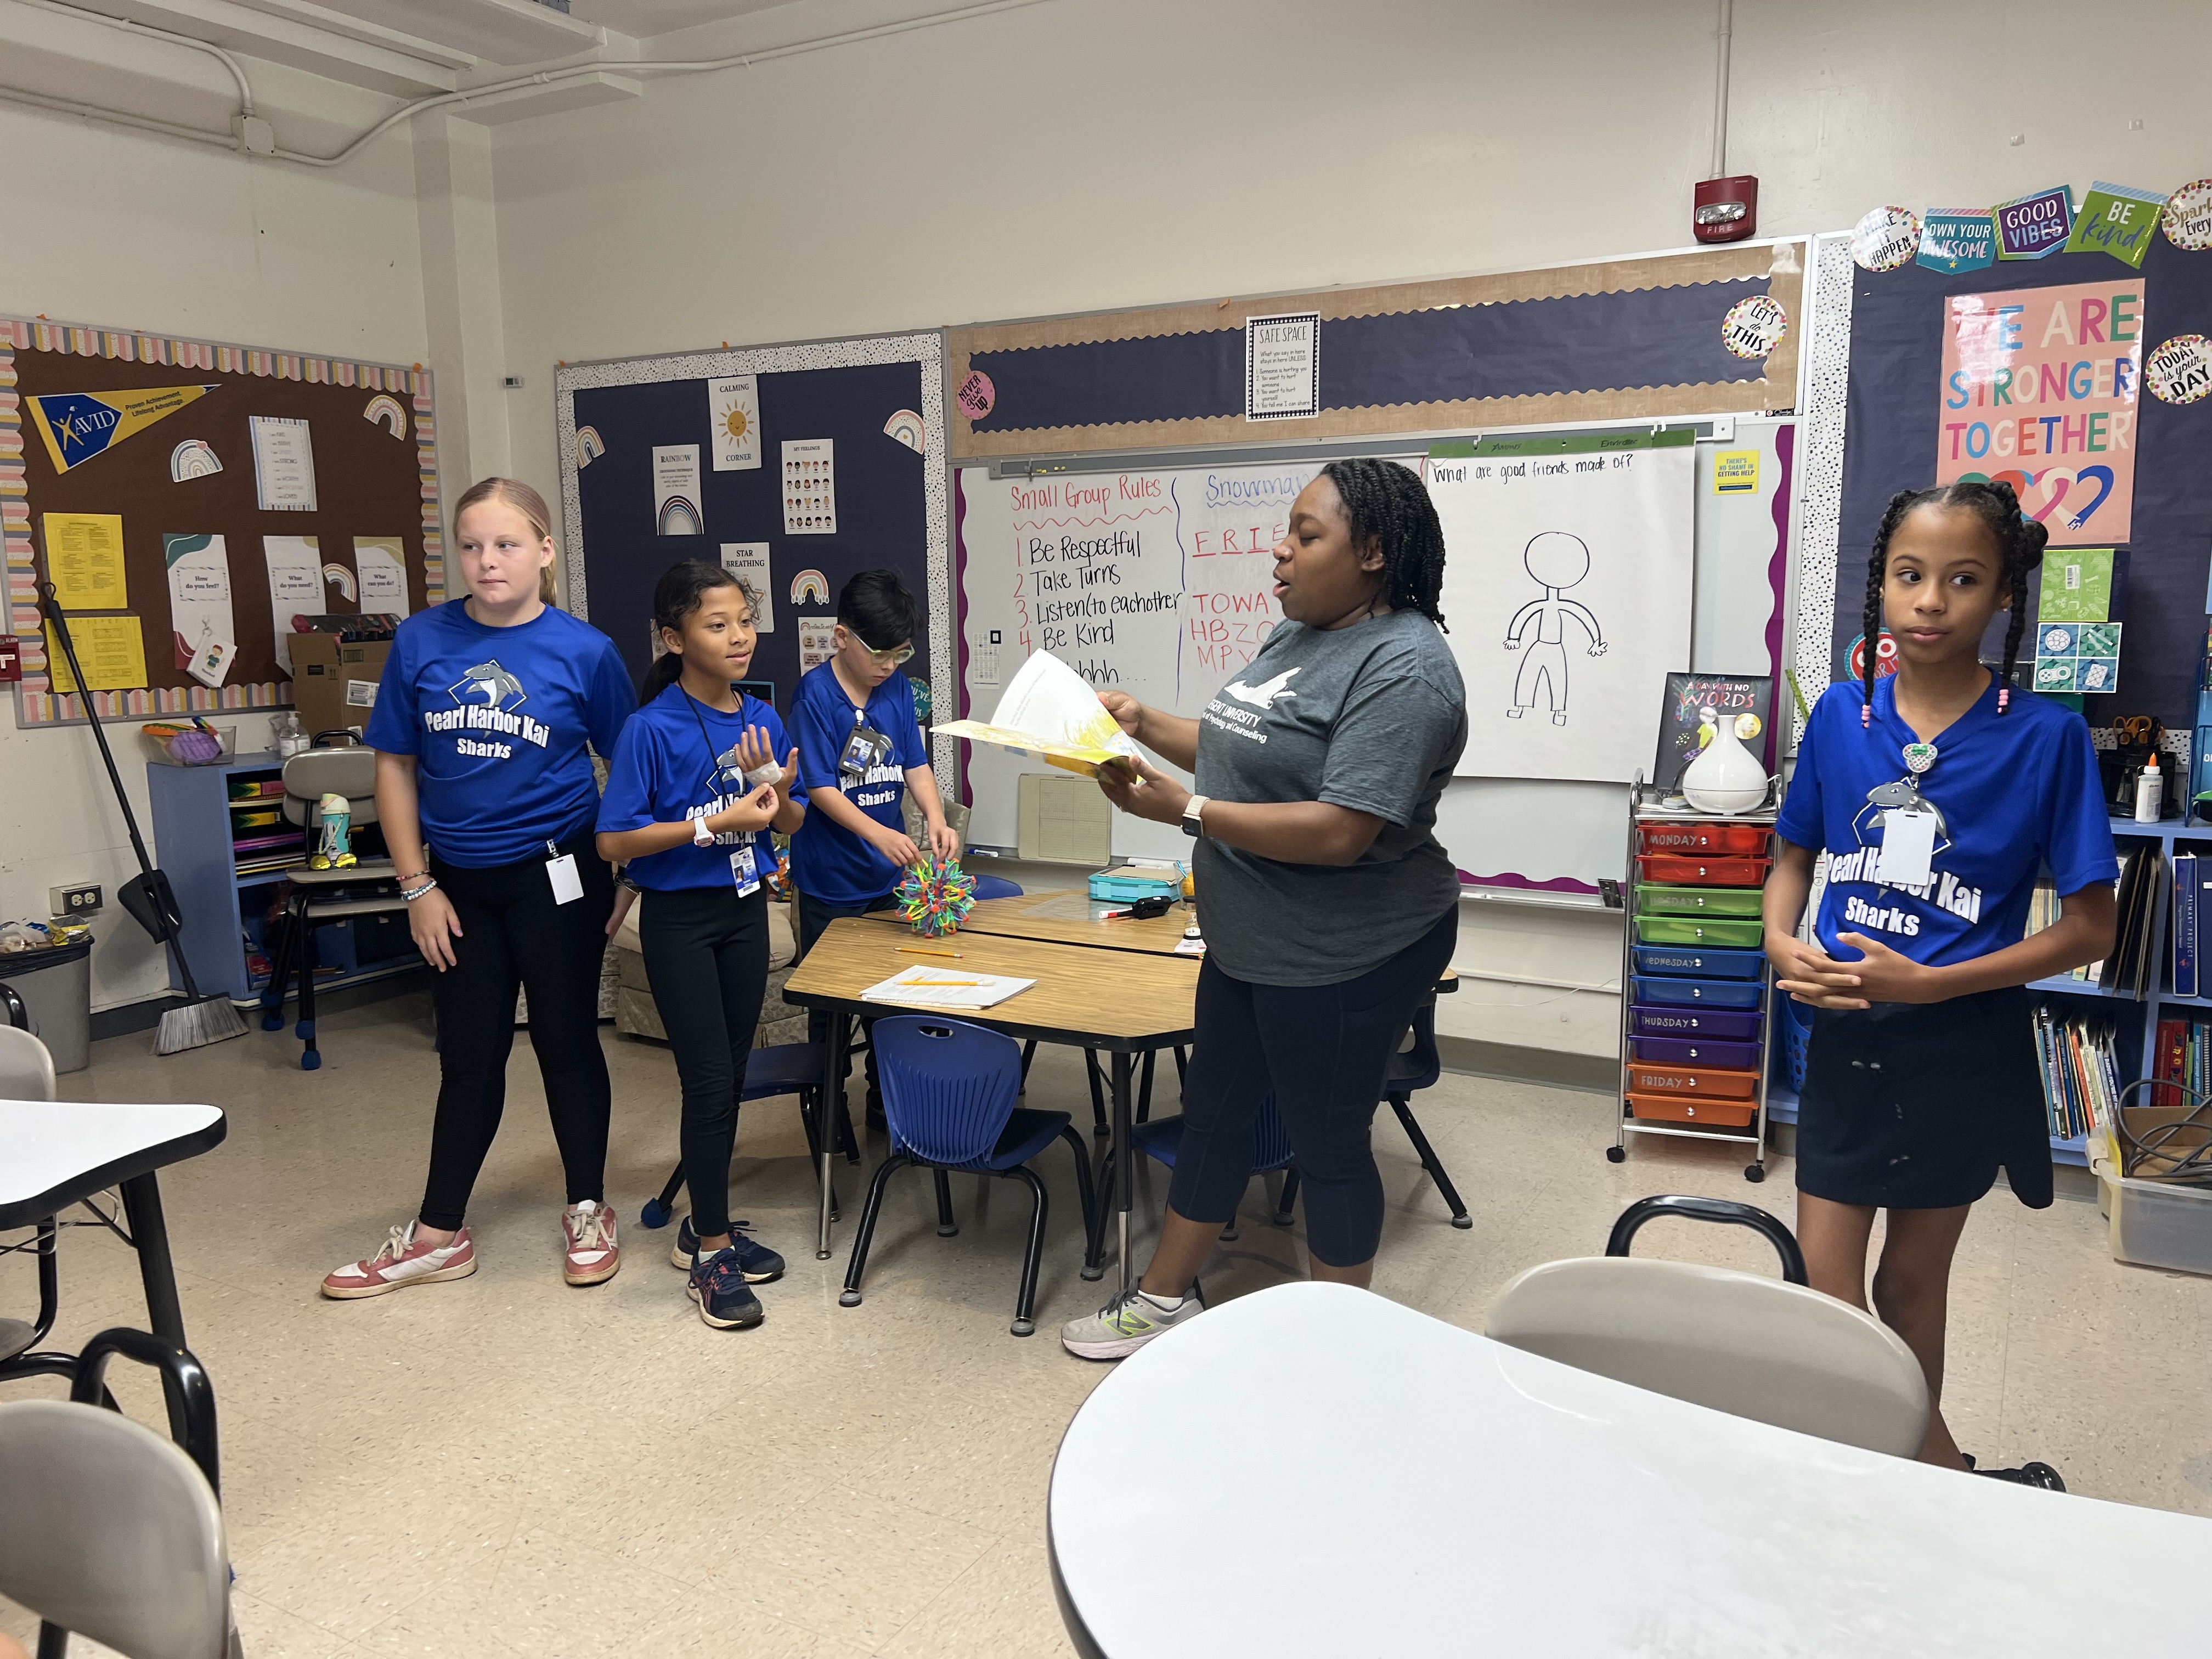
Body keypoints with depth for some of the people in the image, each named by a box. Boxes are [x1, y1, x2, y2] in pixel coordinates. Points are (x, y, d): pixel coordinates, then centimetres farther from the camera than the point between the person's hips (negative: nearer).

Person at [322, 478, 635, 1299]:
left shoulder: (584, 651, -8)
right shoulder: (422, 642, -3)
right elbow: (396, 767, 3)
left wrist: (629, 880, -3)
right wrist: (418, 887, -1)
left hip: (558, 874, -2)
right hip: (459, 880, 2)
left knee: (567, 1041, 9)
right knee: (468, 1056, 12)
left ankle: (588, 1212, 26)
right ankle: (438, 1236, 25)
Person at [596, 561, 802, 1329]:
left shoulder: (762, 718, 1)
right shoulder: (653, 728, -16)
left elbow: (789, 825, 10)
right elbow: (614, 841, -18)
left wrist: (777, 791, -13)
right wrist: (717, 821, -23)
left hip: (745, 908, 6)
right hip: (679, 918, -6)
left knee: (730, 1075, 14)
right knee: (710, 1080, -4)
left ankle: (706, 1228, 30)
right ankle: (711, 1255, 11)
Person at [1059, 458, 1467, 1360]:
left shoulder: (1403, 668, -23)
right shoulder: (1297, 635, 7)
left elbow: (1340, 833, -30)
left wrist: (1183, 810, -29)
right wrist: (1146, 726, 2)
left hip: (1343, 959, -9)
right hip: (1250, 941, 9)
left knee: (1328, 1145, 8)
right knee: (1212, 1113, 19)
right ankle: (1164, 1300, 38)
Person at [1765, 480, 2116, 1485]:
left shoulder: (2046, 738, -13)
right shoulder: (1841, 716, -4)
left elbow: (2088, 927, -10)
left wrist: (1927, 983, -19)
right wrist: (1782, 943, -11)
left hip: (1964, 1049, -3)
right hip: (1846, 1036, 3)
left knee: (1911, 1282, 15)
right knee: (1824, 1297, 6)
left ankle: (1924, 1474, 41)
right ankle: (1944, 1470, 30)